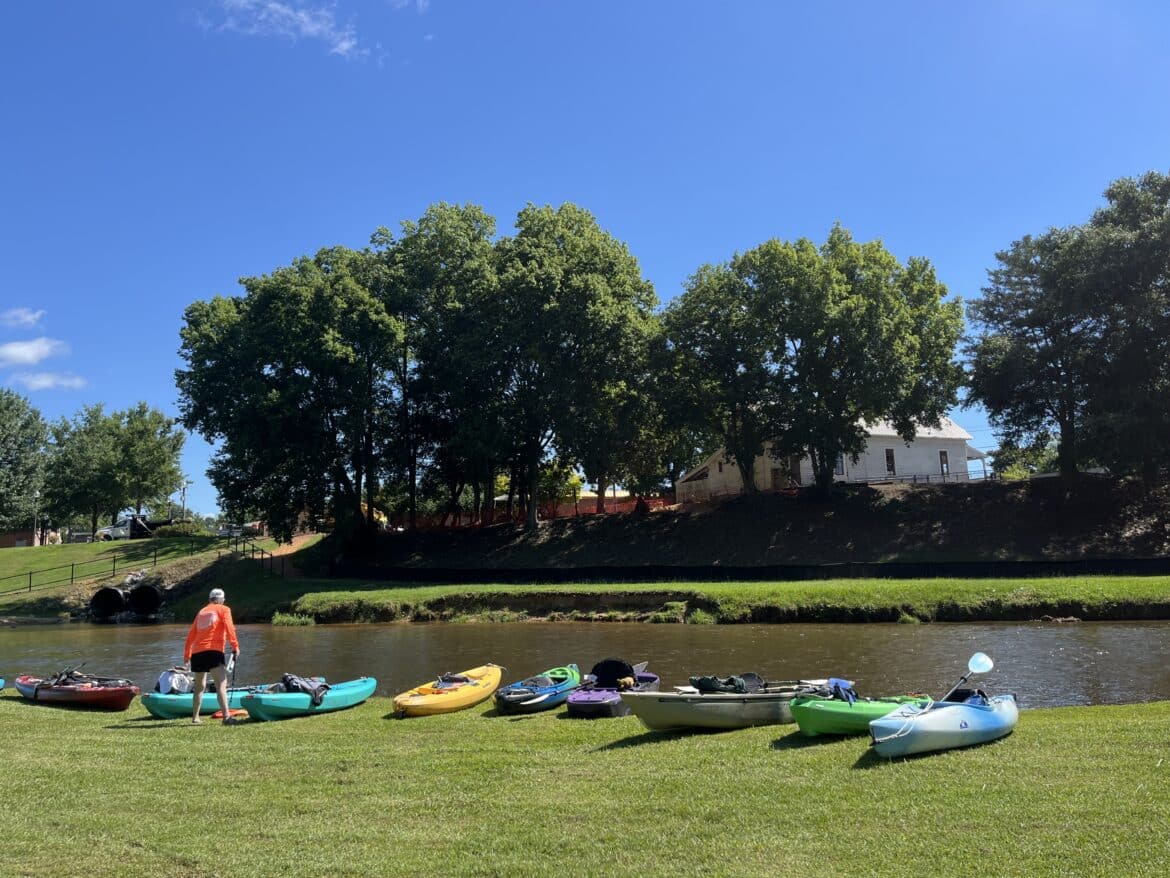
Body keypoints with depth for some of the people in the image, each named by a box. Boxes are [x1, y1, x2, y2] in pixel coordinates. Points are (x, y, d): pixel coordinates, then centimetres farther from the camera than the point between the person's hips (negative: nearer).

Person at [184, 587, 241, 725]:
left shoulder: (201, 612, 24)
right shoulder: (224, 609, 10)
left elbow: (191, 634, 25)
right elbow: (229, 627, -6)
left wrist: (186, 654, 31)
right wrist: (235, 646, -8)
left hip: (197, 652, 6)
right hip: (213, 651, -6)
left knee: (199, 685, 21)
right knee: (221, 683, -15)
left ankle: (195, 717, 28)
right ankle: (226, 716, -29)